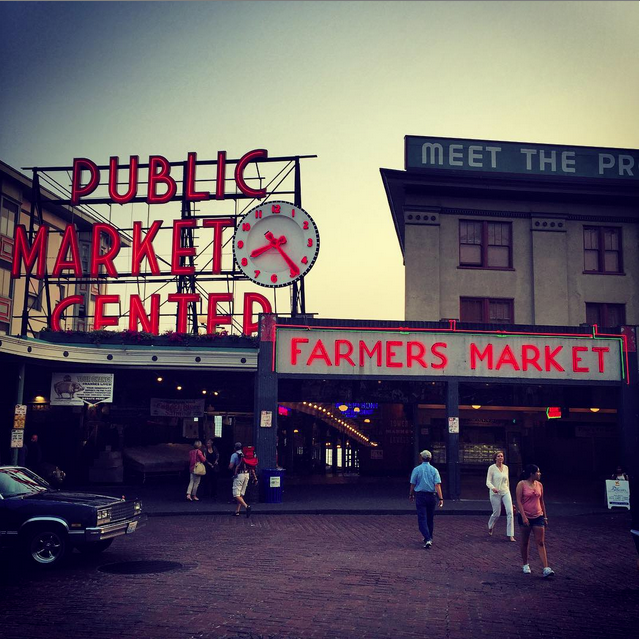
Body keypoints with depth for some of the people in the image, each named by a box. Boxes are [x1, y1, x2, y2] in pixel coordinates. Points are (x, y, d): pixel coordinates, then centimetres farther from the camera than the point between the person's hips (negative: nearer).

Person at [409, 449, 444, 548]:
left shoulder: (417, 469, -4)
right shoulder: (434, 470, 1)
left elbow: (413, 484, -1)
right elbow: (437, 485, -8)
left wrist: (411, 494, 15)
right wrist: (440, 498, -12)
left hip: (420, 496, -3)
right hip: (432, 496, 3)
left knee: (422, 518, -4)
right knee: (430, 518, 17)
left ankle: (428, 539, -19)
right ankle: (429, 537, 29)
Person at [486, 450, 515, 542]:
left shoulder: (506, 467, 7)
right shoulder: (492, 468, -7)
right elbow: (488, 482, -11)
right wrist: (493, 488, -31)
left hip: (505, 492, 4)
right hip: (495, 493, -4)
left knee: (510, 512, -11)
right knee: (496, 514, 4)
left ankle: (510, 535, -8)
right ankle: (490, 527, 37)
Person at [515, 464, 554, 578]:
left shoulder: (539, 485, 6)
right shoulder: (521, 484, -9)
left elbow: (541, 502, 14)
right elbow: (519, 501, -12)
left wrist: (545, 517, 13)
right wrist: (524, 517, -18)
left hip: (538, 517, 4)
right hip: (525, 517, -4)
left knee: (540, 543, -2)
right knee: (524, 542, 8)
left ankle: (546, 569, -7)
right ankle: (525, 565, 24)